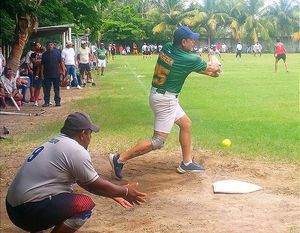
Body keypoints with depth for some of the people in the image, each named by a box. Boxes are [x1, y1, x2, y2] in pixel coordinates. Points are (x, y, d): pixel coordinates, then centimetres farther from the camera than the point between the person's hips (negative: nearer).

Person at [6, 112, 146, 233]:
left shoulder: (56, 142, 14)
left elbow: (85, 181, 21)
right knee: (85, 204, -14)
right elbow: (97, 185, -6)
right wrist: (125, 192, 9)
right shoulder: (76, 151, -14)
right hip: (28, 212, -10)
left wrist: (114, 194, 24)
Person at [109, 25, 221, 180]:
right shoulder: (189, 60, -19)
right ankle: (120, 159, -6)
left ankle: (187, 163, 29)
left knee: (186, 123, 21)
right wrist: (215, 68, 23)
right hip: (165, 99, -9)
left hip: (161, 95, 9)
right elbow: (210, 69, 0)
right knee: (158, 141, -5)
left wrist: (210, 72, 11)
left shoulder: (167, 48, 0)